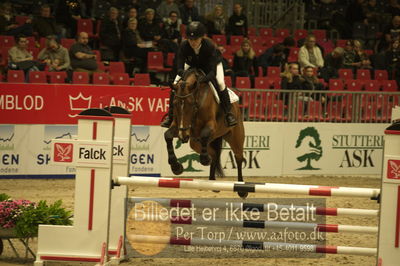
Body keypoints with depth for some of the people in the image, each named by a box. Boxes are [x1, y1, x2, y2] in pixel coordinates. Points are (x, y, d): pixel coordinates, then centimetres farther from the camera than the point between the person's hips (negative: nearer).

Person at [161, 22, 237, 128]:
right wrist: (181, 72, -54)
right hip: (192, 65, 3)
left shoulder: (209, 46, -39)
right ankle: (171, 116, -2)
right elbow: (179, 66, -30)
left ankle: (228, 114, -13)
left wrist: (204, 78, -61)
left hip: (212, 64, -3)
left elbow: (213, 71, -43)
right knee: (176, 84, -13)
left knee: (220, 83, -27)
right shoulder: (184, 46, -31)